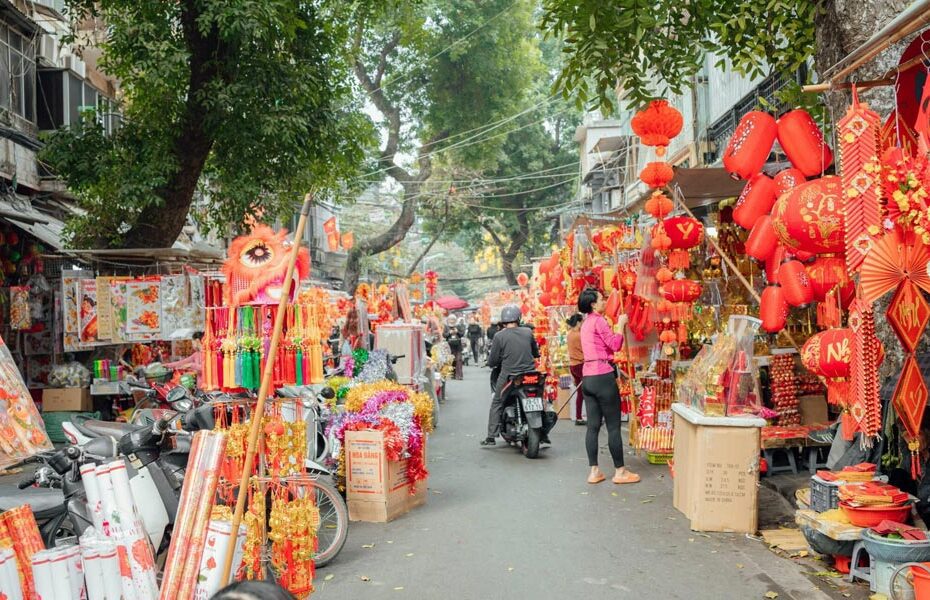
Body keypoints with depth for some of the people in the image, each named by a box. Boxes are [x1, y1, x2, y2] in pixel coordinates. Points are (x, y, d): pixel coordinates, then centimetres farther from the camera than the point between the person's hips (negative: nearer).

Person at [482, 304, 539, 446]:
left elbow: (492, 362, -4)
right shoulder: (528, 332, 1)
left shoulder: (499, 336, -8)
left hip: (509, 375, -2)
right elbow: (536, 353, 15)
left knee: (496, 404, 12)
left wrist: (492, 363, 19)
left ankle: (491, 436, 7)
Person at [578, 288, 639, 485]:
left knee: (593, 426, 7)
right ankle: (620, 471, 3)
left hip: (587, 377, 9)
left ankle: (594, 472, 8)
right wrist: (621, 324, -2)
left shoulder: (586, 323, 19)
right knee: (614, 426, -2)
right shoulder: (599, 320, -8)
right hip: (602, 376, -9)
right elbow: (615, 345, -13)